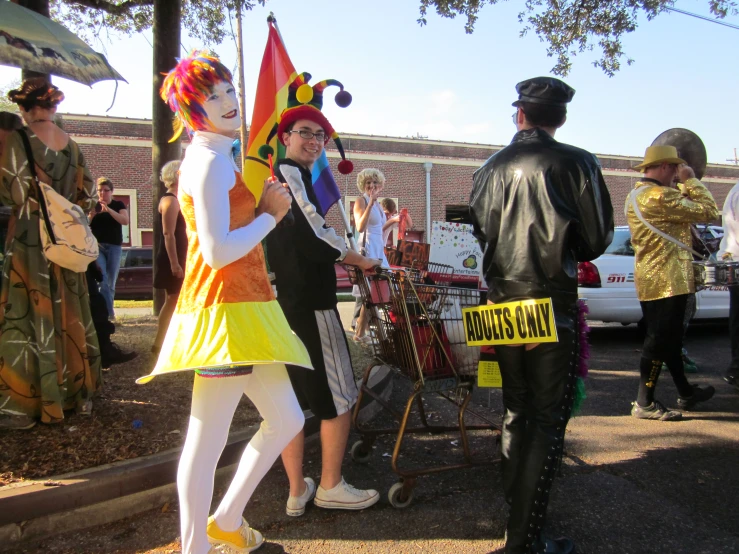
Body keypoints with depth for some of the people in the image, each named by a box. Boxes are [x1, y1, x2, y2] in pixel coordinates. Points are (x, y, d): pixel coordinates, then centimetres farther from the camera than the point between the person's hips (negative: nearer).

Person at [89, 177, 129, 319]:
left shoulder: (118, 205, 7)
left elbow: (125, 220, -11)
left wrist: (108, 209, -21)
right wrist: (91, 215, -15)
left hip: (114, 247, 0)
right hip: (97, 246, 0)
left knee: (111, 281, 4)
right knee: (102, 279, -13)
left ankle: (108, 310, 15)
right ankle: (108, 312, -14)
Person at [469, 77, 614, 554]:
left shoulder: (491, 169, 6)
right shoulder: (575, 163, -8)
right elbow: (597, 239, -3)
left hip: (503, 304, 5)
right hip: (553, 305, -5)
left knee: (517, 411, 20)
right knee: (548, 420, 2)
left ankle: (516, 507, 34)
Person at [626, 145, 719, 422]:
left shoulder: (636, 195, 15)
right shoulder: (659, 196, -18)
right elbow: (708, 211, -13)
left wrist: (683, 187, 14)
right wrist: (691, 180, -4)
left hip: (650, 279, 11)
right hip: (666, 279, -11)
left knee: (669, 339, 19)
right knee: (660, 341, -4)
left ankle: (685, 393, 34)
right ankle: (644, 403, 3)